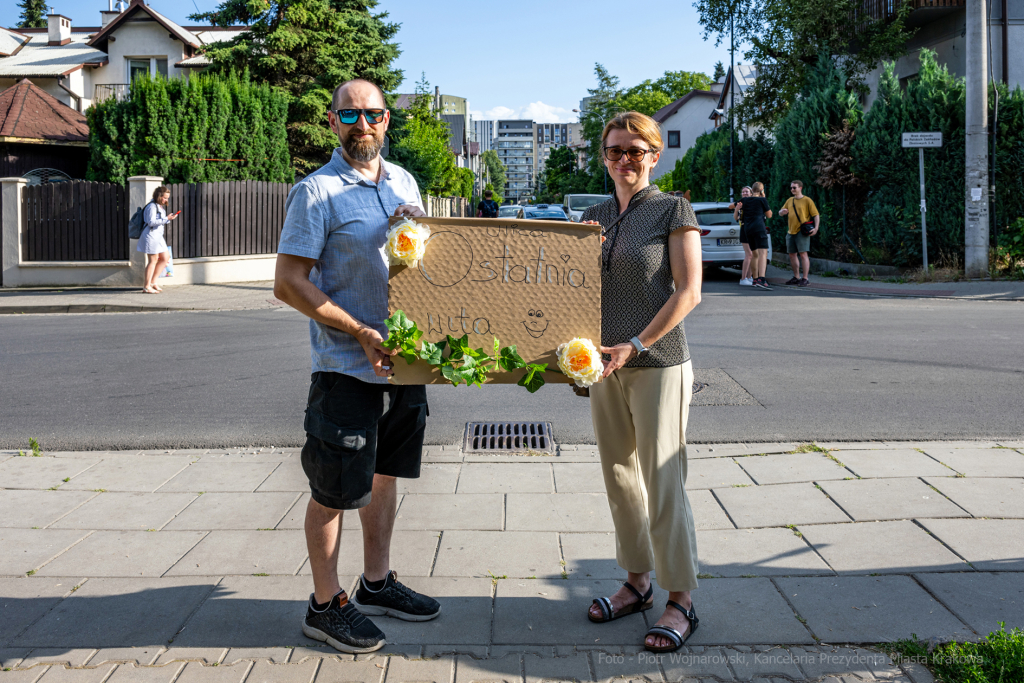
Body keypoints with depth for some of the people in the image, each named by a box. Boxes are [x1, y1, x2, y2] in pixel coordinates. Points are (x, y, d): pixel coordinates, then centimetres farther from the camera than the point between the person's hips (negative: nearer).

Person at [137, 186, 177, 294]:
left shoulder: (162, 207, 17)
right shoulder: (152, 206, -13)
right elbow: (151, 222, -22)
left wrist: (169, 219, 9)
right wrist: (166, 219, -23)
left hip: (158, 236, 10)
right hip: (151, 235, -10)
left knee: (165, 258, 10)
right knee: (153, 260, -6)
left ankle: (153, 282, 16)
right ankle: (147, 286, 0)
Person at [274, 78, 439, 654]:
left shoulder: (404, 182, 10)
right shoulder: (317, 191, -11)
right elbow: (289, 283, -15)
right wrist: (362, 335, -20)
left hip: (404, 359, 7)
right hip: (347, 366, -7)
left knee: (385, 473, 18)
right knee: (336, 490, 3)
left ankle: (377, 584, 34)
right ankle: (326, 606, 18)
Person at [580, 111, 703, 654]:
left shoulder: (673, 211, -4)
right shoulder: (594, 217, 12)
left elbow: (688, 292, -11)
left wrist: (635, 345, -17)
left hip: (659, 364, -6)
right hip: (606, 365, 6)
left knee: (663, 483, -4)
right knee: (620, 477, 12)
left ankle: (681, 600, 7)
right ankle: (637, 580, 27)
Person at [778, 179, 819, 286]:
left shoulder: (807, 200, -3)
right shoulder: (789, 200, 15)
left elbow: (816, 215, -5)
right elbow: (780, 213, 20)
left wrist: (816, 227, -17)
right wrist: (782, 212, -4)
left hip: (802, 232, -7)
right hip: (791, 231, 7)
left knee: (803, 254, -12)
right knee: (792, 254, 10)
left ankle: (805, 279, -12)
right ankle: (796, 277, 22)